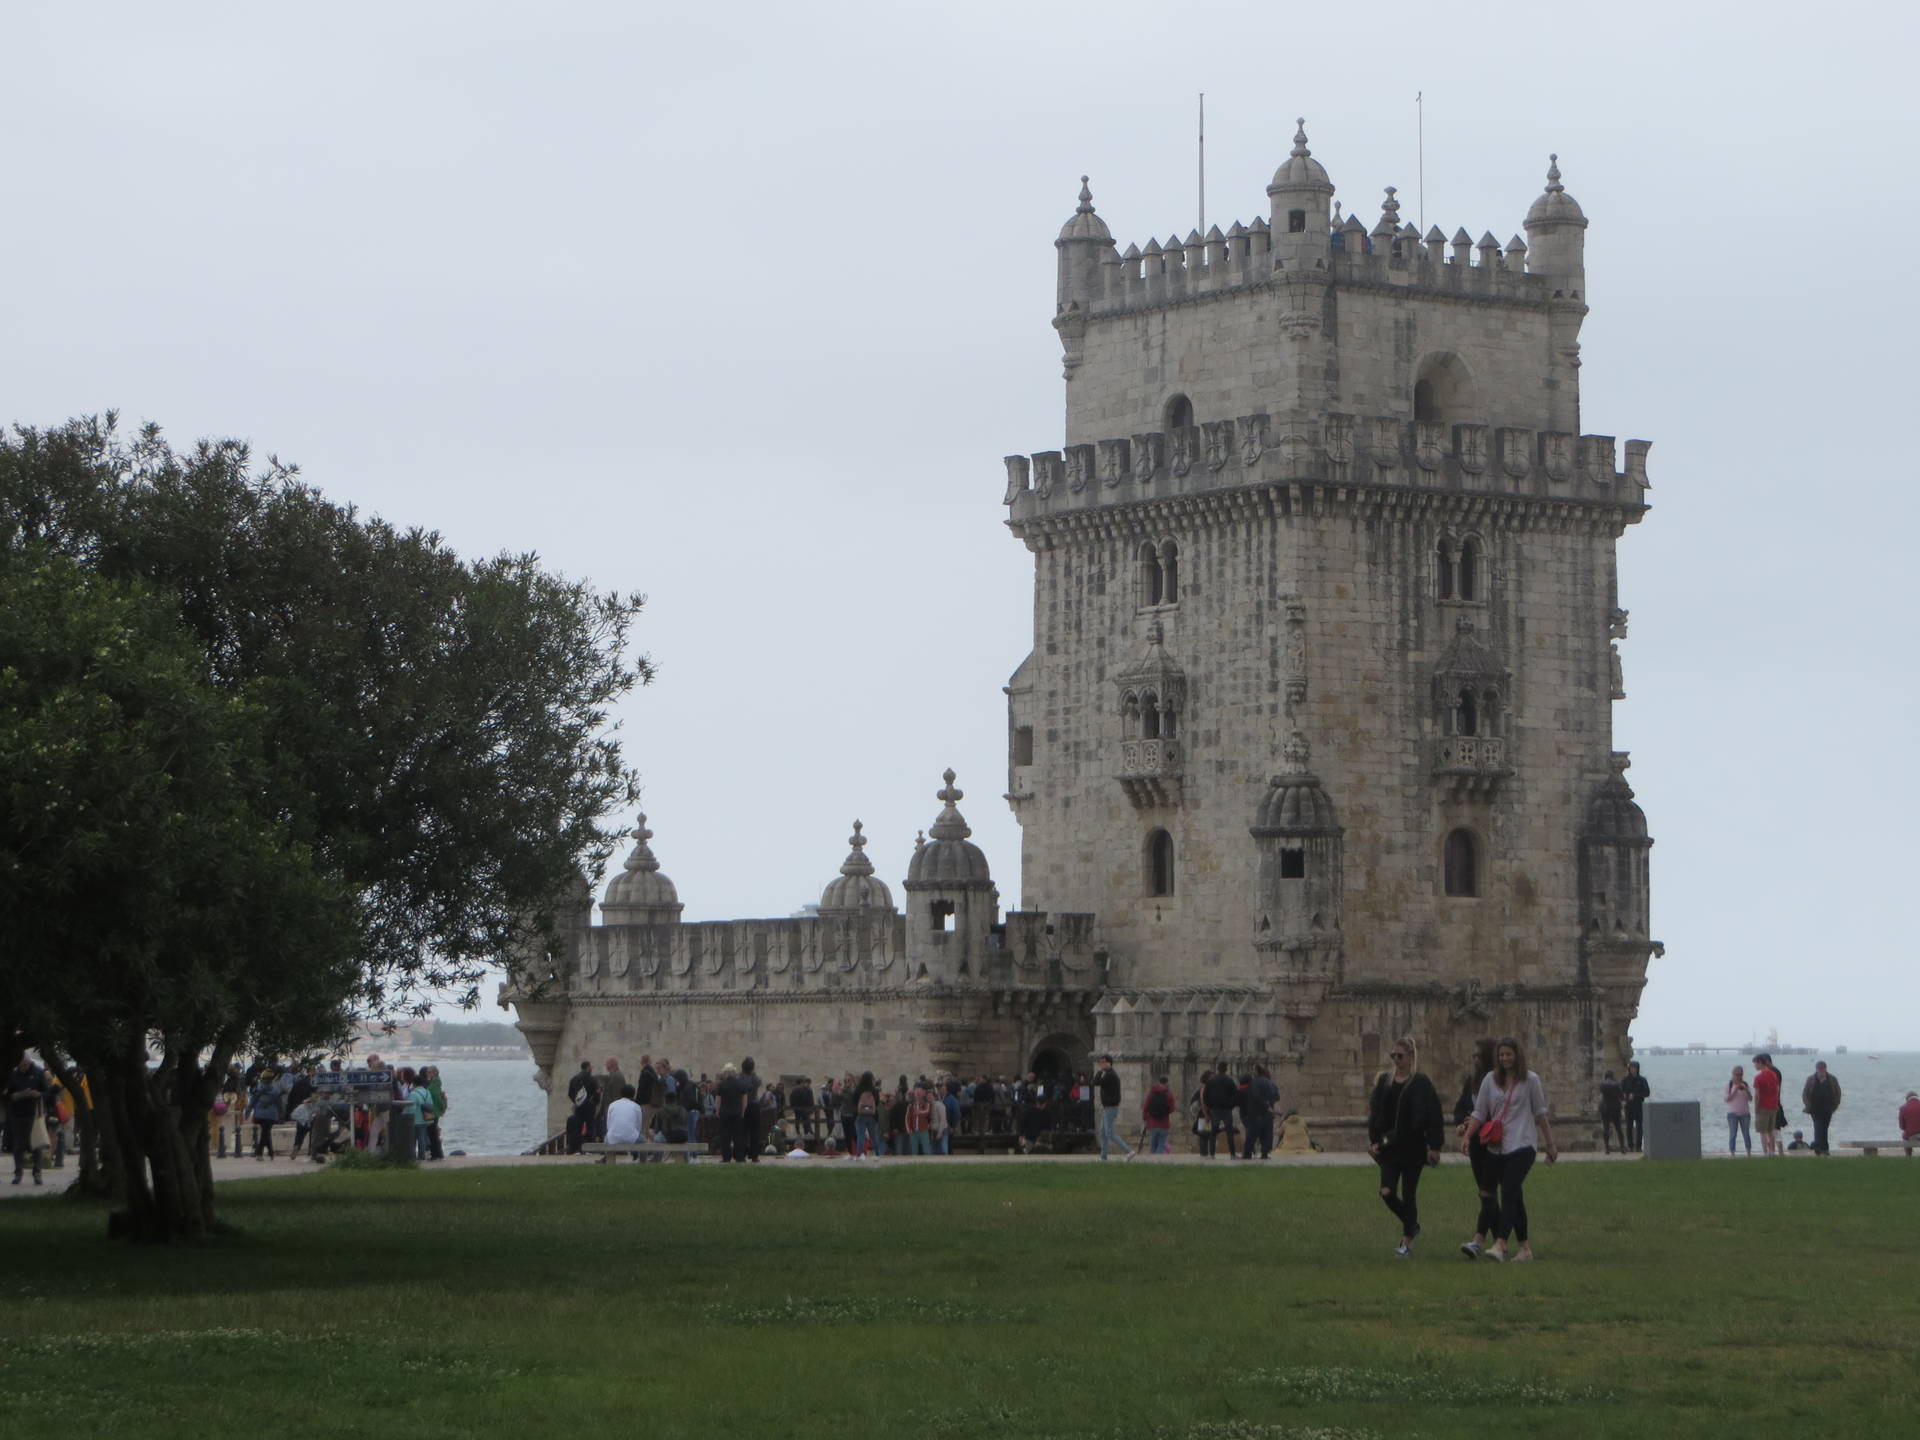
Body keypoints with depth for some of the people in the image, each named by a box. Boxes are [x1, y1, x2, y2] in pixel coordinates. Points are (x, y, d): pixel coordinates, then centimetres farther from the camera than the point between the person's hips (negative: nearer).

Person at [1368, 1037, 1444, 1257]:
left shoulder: (1421, 1083, -6)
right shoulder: (1384, 1081, 7)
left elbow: (1433, 1116, -7)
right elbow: (1374, 1112, 12)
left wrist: (1434, 1146, -10)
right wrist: (1374, 1140, 4)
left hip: (1413, 1146, -4)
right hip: (1390, 1146, 4)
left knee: (1409, 1195, 0)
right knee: (1387, 1193, -4)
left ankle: (1407, 1240, 12)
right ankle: (1412, 1226, 21)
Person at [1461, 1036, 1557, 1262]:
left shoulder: (1530, 1080, 2)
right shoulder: (1490, 1080, 9)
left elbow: (1540, 1114, 8)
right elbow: (1479, 1113, 9)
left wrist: (1550, 1144, 12)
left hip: (1523, 1144, -4)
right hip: (1498, 1146, 5)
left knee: (1509, 1193, -18)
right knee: (1514, 1196, 10)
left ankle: (1499, 1245, -28)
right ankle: (1524, 1248, 16)